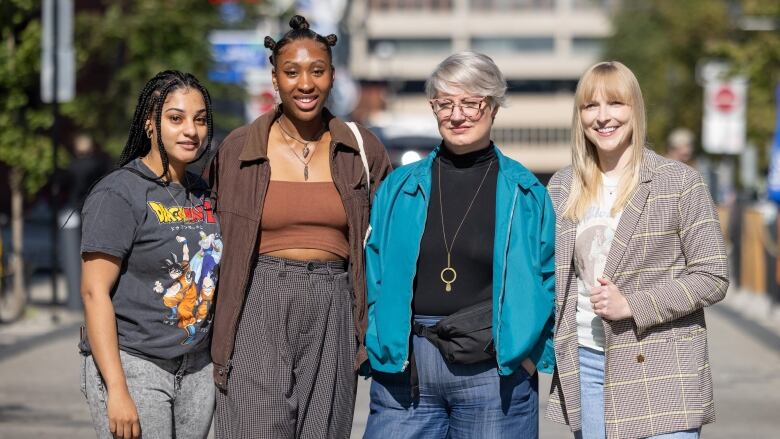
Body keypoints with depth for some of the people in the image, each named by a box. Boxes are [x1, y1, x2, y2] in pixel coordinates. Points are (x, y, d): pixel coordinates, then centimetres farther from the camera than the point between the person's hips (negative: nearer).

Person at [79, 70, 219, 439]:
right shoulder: (117, 195, -10)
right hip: (131, 366, -6)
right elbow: (94, 292, -14)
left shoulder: (201, 193, 12)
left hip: (197, 368, 6)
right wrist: (116, 390, -20)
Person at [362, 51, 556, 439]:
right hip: (405, 369, 2)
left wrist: (528, 352, -3)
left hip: (496, 370, -1)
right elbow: (374, 274, 12)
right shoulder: (399, 188, 11)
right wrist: (378, 344, 1)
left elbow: (548, 280, 7)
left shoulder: (525, 193, 6)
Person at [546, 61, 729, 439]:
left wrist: (631, 305, -14)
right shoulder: (562, 188, 11)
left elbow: (713, 277, -6)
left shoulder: (679, 181, -3)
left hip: (660, 371, -4)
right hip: (585, 364, 4)